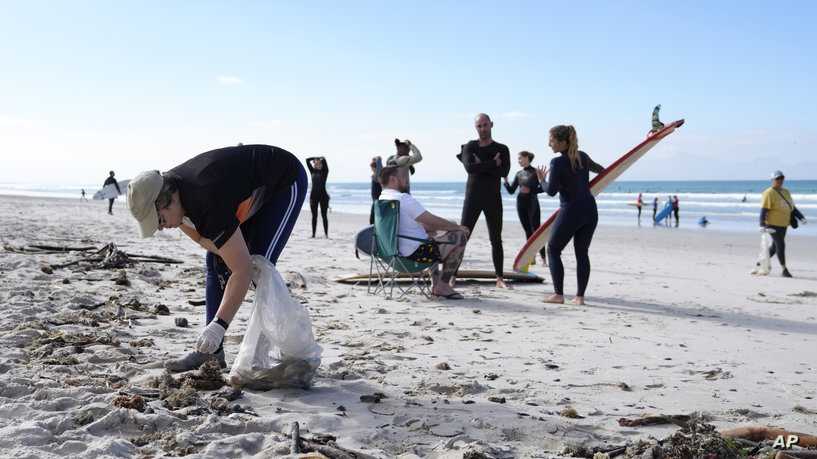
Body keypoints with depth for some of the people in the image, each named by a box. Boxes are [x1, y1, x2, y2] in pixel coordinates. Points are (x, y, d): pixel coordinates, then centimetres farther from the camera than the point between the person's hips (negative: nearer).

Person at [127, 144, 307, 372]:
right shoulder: (167, 189, -16)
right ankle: (211, 351, 5)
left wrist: (218, 326, -40)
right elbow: (201, 237, -2)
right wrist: (236, 254, -19)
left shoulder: (209, 202, -41)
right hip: (254, 186, 9)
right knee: (216, 262, 1)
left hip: (287, 182, -8)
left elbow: (242, 271, -38)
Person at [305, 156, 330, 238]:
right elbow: (307, 160, 9)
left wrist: (320, 158, 8)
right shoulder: (313, 171, 10)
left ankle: (326, 234, 1)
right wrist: (315, 158, 13)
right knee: (314, 216, 5)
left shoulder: (324, 172, 1)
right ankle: (313, 234, 7)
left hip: (323, 195, -3)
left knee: (324, 215, -1)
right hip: (313, 195, 3)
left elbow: (324, 161, -11)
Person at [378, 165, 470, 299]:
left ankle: (435, 285, 30)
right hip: (416, 253, -10)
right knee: (460, 236, -5)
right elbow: (433, 220, -17)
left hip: (398, 251, 10)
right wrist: (459, 227, -1)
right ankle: (442, 286, 1)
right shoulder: (403, 198, -20)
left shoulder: (381, 200, 10)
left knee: (436, 233, 34)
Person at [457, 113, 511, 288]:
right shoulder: (469, 147, 5)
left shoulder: (502, 149, 6)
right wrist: (493, 164, -13)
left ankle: (500, 278, 12)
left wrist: (481, 165, -12)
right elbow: (469, 167, -14)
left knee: (496, 240, 6)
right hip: (472, 197, -1)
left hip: (493, 199, 1)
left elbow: (504, 172, -12)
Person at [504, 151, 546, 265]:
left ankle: (543, 258, -8)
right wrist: (505, 180, -4)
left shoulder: (535, 172, -4)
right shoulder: (519, 174, 11)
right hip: (520, 204, 5)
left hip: (532, 204, -5)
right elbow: (511, 190, 9)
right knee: (528, 231, 6)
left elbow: (543, 188, -6)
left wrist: (530, 190, -16)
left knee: (536, 230, -9)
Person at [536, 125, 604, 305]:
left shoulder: (558, 163, -14)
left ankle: (558, 294, 3)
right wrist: (603, 170, 50)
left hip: (570, 212, -6)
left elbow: (551, 191, -16)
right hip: (590, 210, 6)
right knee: (582, 253, 12)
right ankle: (580, 296, 9)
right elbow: (598, 169, 27)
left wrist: (542, 180, 4)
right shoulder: (583, 157, 7)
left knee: (553, 250, 9)